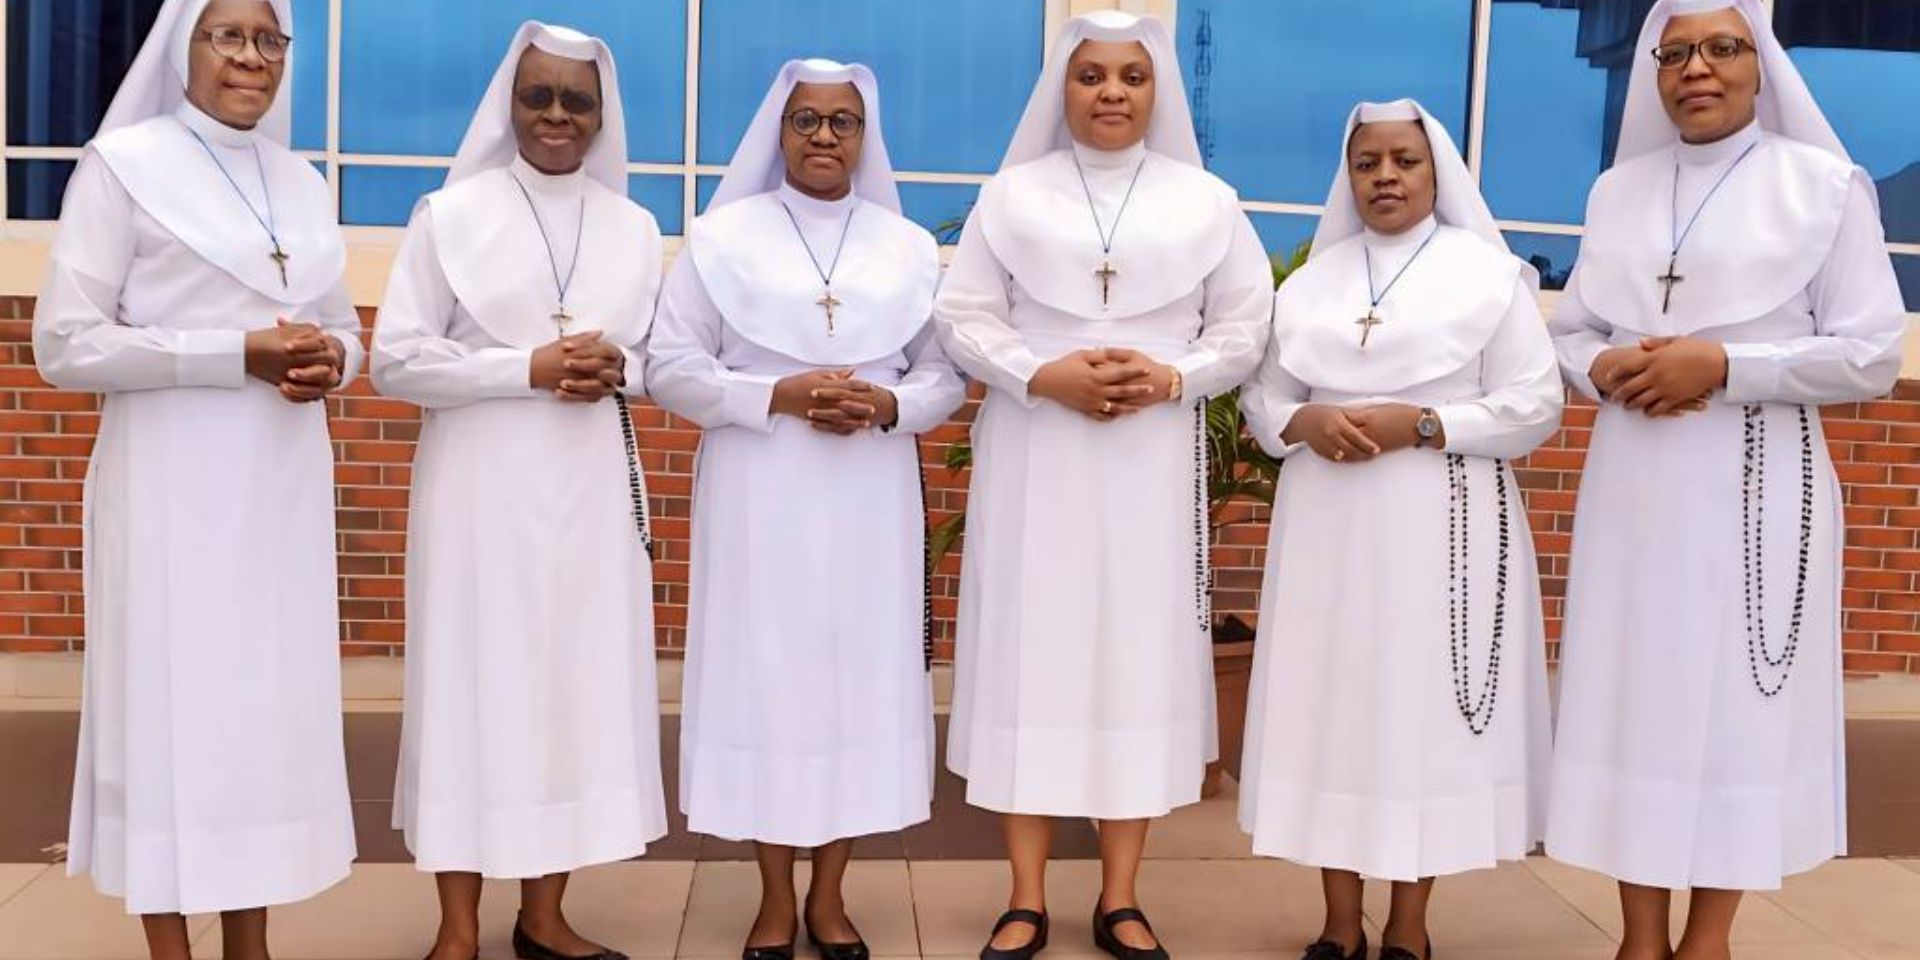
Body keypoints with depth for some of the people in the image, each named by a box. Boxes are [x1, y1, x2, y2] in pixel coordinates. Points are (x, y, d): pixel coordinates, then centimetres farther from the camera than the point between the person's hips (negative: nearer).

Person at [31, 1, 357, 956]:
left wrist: (330, 359, -5)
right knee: (169, 702, 1)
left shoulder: (303, 183, 13)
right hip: (175, 488, -5)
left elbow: (346, 328, 19)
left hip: (283, 487, 5)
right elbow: (65, 344, -9)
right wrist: (238, 354, -17)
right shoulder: (123, 162, -3)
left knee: (271, 702, 8)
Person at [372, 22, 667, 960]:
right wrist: (530, 370, -14)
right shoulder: (450, 213, 0)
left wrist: (616, 371, -7)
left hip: (590, 486, 3)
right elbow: (397, 359, -5)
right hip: (481, 485, -3)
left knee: (579, 679, 6)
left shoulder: (633, 226, 9)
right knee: (475, 680, 0)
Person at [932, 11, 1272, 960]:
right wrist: (1042, 376, -14)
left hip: (1153, 462, 1)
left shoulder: (1207, 200, 9)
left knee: (1141, 656, 2)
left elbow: (1245, 328, 6)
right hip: (1034, 458, 0)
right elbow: (963, 318, 2)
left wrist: (1172, 378, -12)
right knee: (1032, 652, 0)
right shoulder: (1012, 192, 7)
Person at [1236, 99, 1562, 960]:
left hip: (1440, 529, -3)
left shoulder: (1487, 273, 1)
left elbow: (1534, 406, -4)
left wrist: (1418, 424, -15)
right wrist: (1305, 423, -10)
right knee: (1328, 707, 4)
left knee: (1426, 712, 0)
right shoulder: (1310, 280, 12)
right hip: (1329, 526, 3)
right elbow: (1261, 396, 12)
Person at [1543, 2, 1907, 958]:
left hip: (1754, 484, -3)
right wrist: (1604, 367, -9)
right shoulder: (1616, 189, 12)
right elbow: (1571, 329, 14)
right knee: (1631, 696, 4)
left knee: (1737, 704, 1)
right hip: (1633, 482, 4)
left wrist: (1723, 366, -15)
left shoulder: (1824, 183, 0)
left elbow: (1871, 352, -5)